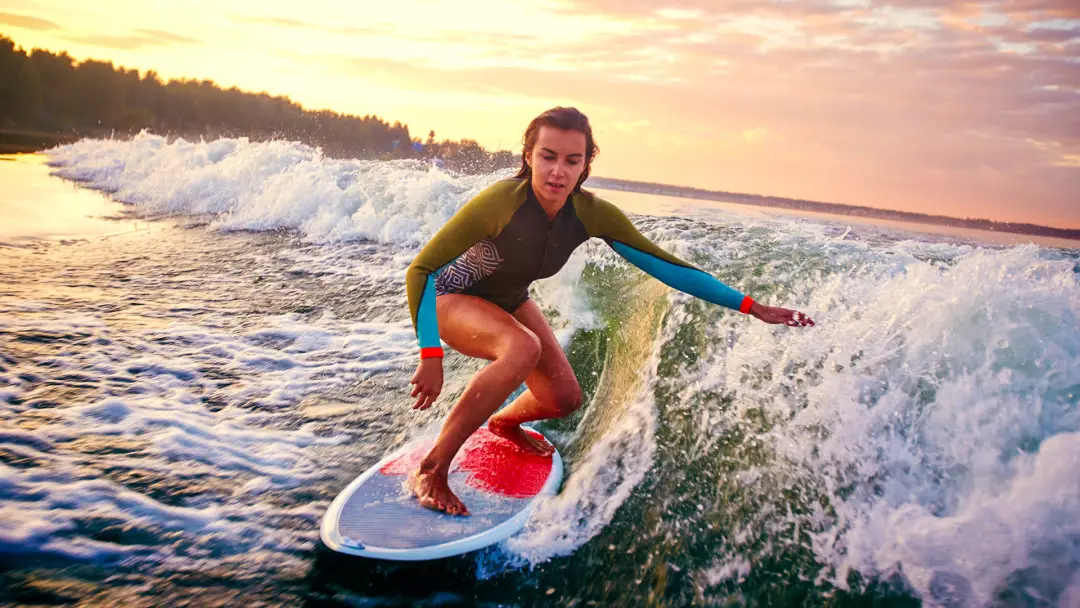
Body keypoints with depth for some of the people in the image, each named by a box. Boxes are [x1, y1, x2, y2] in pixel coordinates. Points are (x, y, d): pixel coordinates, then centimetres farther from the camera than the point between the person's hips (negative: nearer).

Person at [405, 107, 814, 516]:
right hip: (452, 299, -6)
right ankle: (430, 470, -24)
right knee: (523, 348, -36)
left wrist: (752, 307, -17)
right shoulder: (500, 202, -36)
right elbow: (421, 269, -31)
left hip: (510, 302, 6)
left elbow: (667, 266, -16)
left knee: (565, 399, 4)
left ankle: (503, 423, 41)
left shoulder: (592, 214, -22)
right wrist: (431, 357, -40)